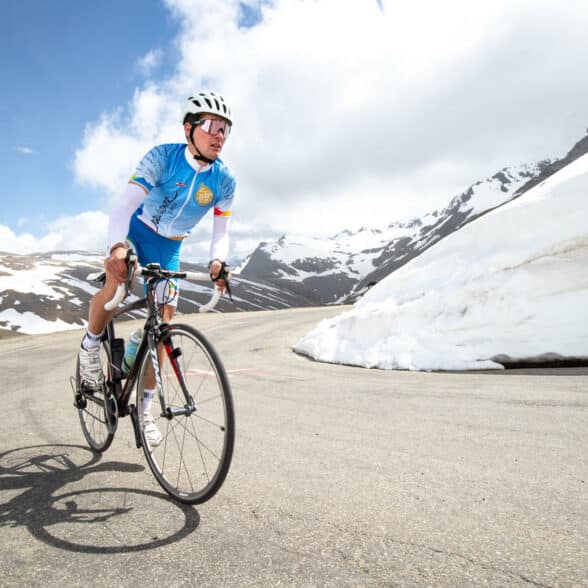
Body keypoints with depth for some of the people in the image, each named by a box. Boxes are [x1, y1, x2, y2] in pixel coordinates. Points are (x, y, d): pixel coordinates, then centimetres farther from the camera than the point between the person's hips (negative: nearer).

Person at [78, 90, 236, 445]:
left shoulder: (224, 180, -13)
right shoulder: (162, 157, -22)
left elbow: (221, 232, -7)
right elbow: (126, 205, -31)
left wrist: (218, 261, -30)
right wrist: (118, 247, -50)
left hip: (169, 249, 3)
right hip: (135, 233, -3)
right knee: (117, 284, -35)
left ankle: (145, 408, 14)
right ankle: (91, 345, -2)